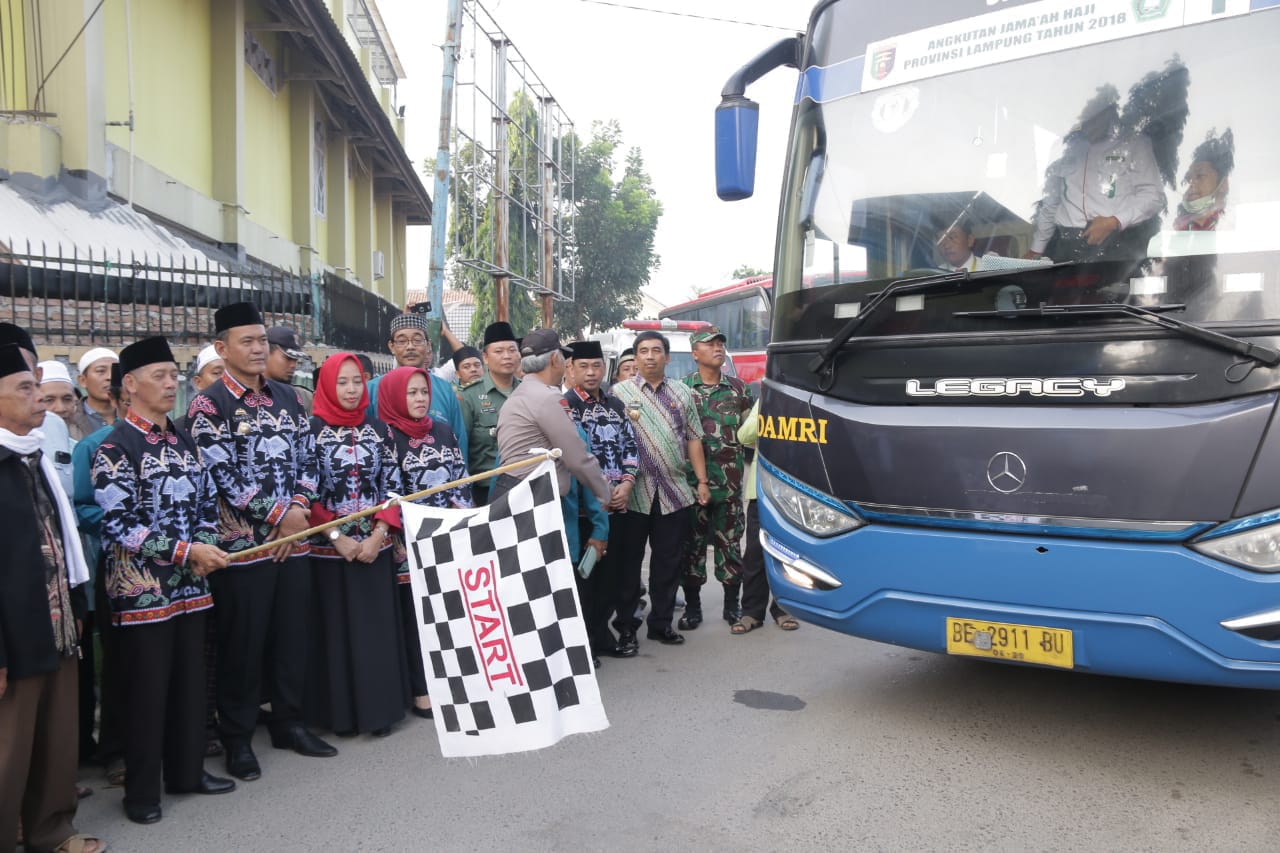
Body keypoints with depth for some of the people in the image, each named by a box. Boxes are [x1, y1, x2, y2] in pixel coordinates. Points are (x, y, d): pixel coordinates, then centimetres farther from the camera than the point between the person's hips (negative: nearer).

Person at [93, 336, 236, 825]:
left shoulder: (183, 441, 11)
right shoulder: (115, 447, -11)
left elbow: (207, 501, 14)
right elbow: (118, 525, -17)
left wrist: (204, 549, -5)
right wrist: (187, 550, -21)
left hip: (190, 583, 6)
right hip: (142, 588, -6)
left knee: (190, 681, 14)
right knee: (147, 689, 4)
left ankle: (187, 771, 28)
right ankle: (141, 790, 18)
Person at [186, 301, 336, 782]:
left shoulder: (287, 398, 11)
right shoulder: (208, 405, -6)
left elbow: (306, 459, 10)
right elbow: (221, 475, -14)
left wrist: (298, 508, -7)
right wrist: (279, 514, -14)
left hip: (294, 538, 5)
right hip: (241, 542, -5)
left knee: (293, 635, 12)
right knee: (242, 644, 4)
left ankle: (289, 723, 27)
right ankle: (237, 739, 18)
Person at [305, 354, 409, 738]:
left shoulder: (378, 429, 6)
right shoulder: (312, 430, -3)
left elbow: (392, 486, 4)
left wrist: (377, 535, -8)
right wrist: (337, 537, -12)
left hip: (375, 547, 3)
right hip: (329, 549, -2)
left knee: (377, 627, 6)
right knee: (335, 629, 4)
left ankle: (379, 709, 16)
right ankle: (340, 712, 16)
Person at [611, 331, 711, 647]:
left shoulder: (681, 393, 13)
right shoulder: (620, 392, 3)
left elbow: (693, 439, 13)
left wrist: (702, 481, 7)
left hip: (675, 491, 3)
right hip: (634, 490, -3)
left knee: (669, 561, 8)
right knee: (629, 560, 4)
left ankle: (661, 622, 20)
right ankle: (626, 624, 15)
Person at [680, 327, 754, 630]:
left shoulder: (738, 388, 8)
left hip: (730, 481, 2)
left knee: (730, 541, 8)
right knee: (693, 542, 5)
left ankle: (732, 603, 20)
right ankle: (692, 606, 15)